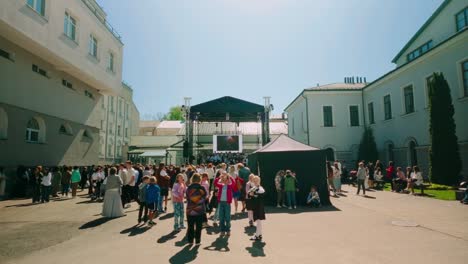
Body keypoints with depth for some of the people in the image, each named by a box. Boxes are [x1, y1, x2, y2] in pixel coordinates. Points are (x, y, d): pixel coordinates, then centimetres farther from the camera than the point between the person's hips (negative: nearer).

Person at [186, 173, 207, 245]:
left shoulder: (188, 188, -7)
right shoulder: (201, 188, -11)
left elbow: (187, 198, 4)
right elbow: (205, 197, 1)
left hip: (190, 210, 1)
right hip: (200, 210, -1)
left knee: (190, 226, 13)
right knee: (198, 227, 8)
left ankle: (190, 240, 19)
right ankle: (197, 241, 13)